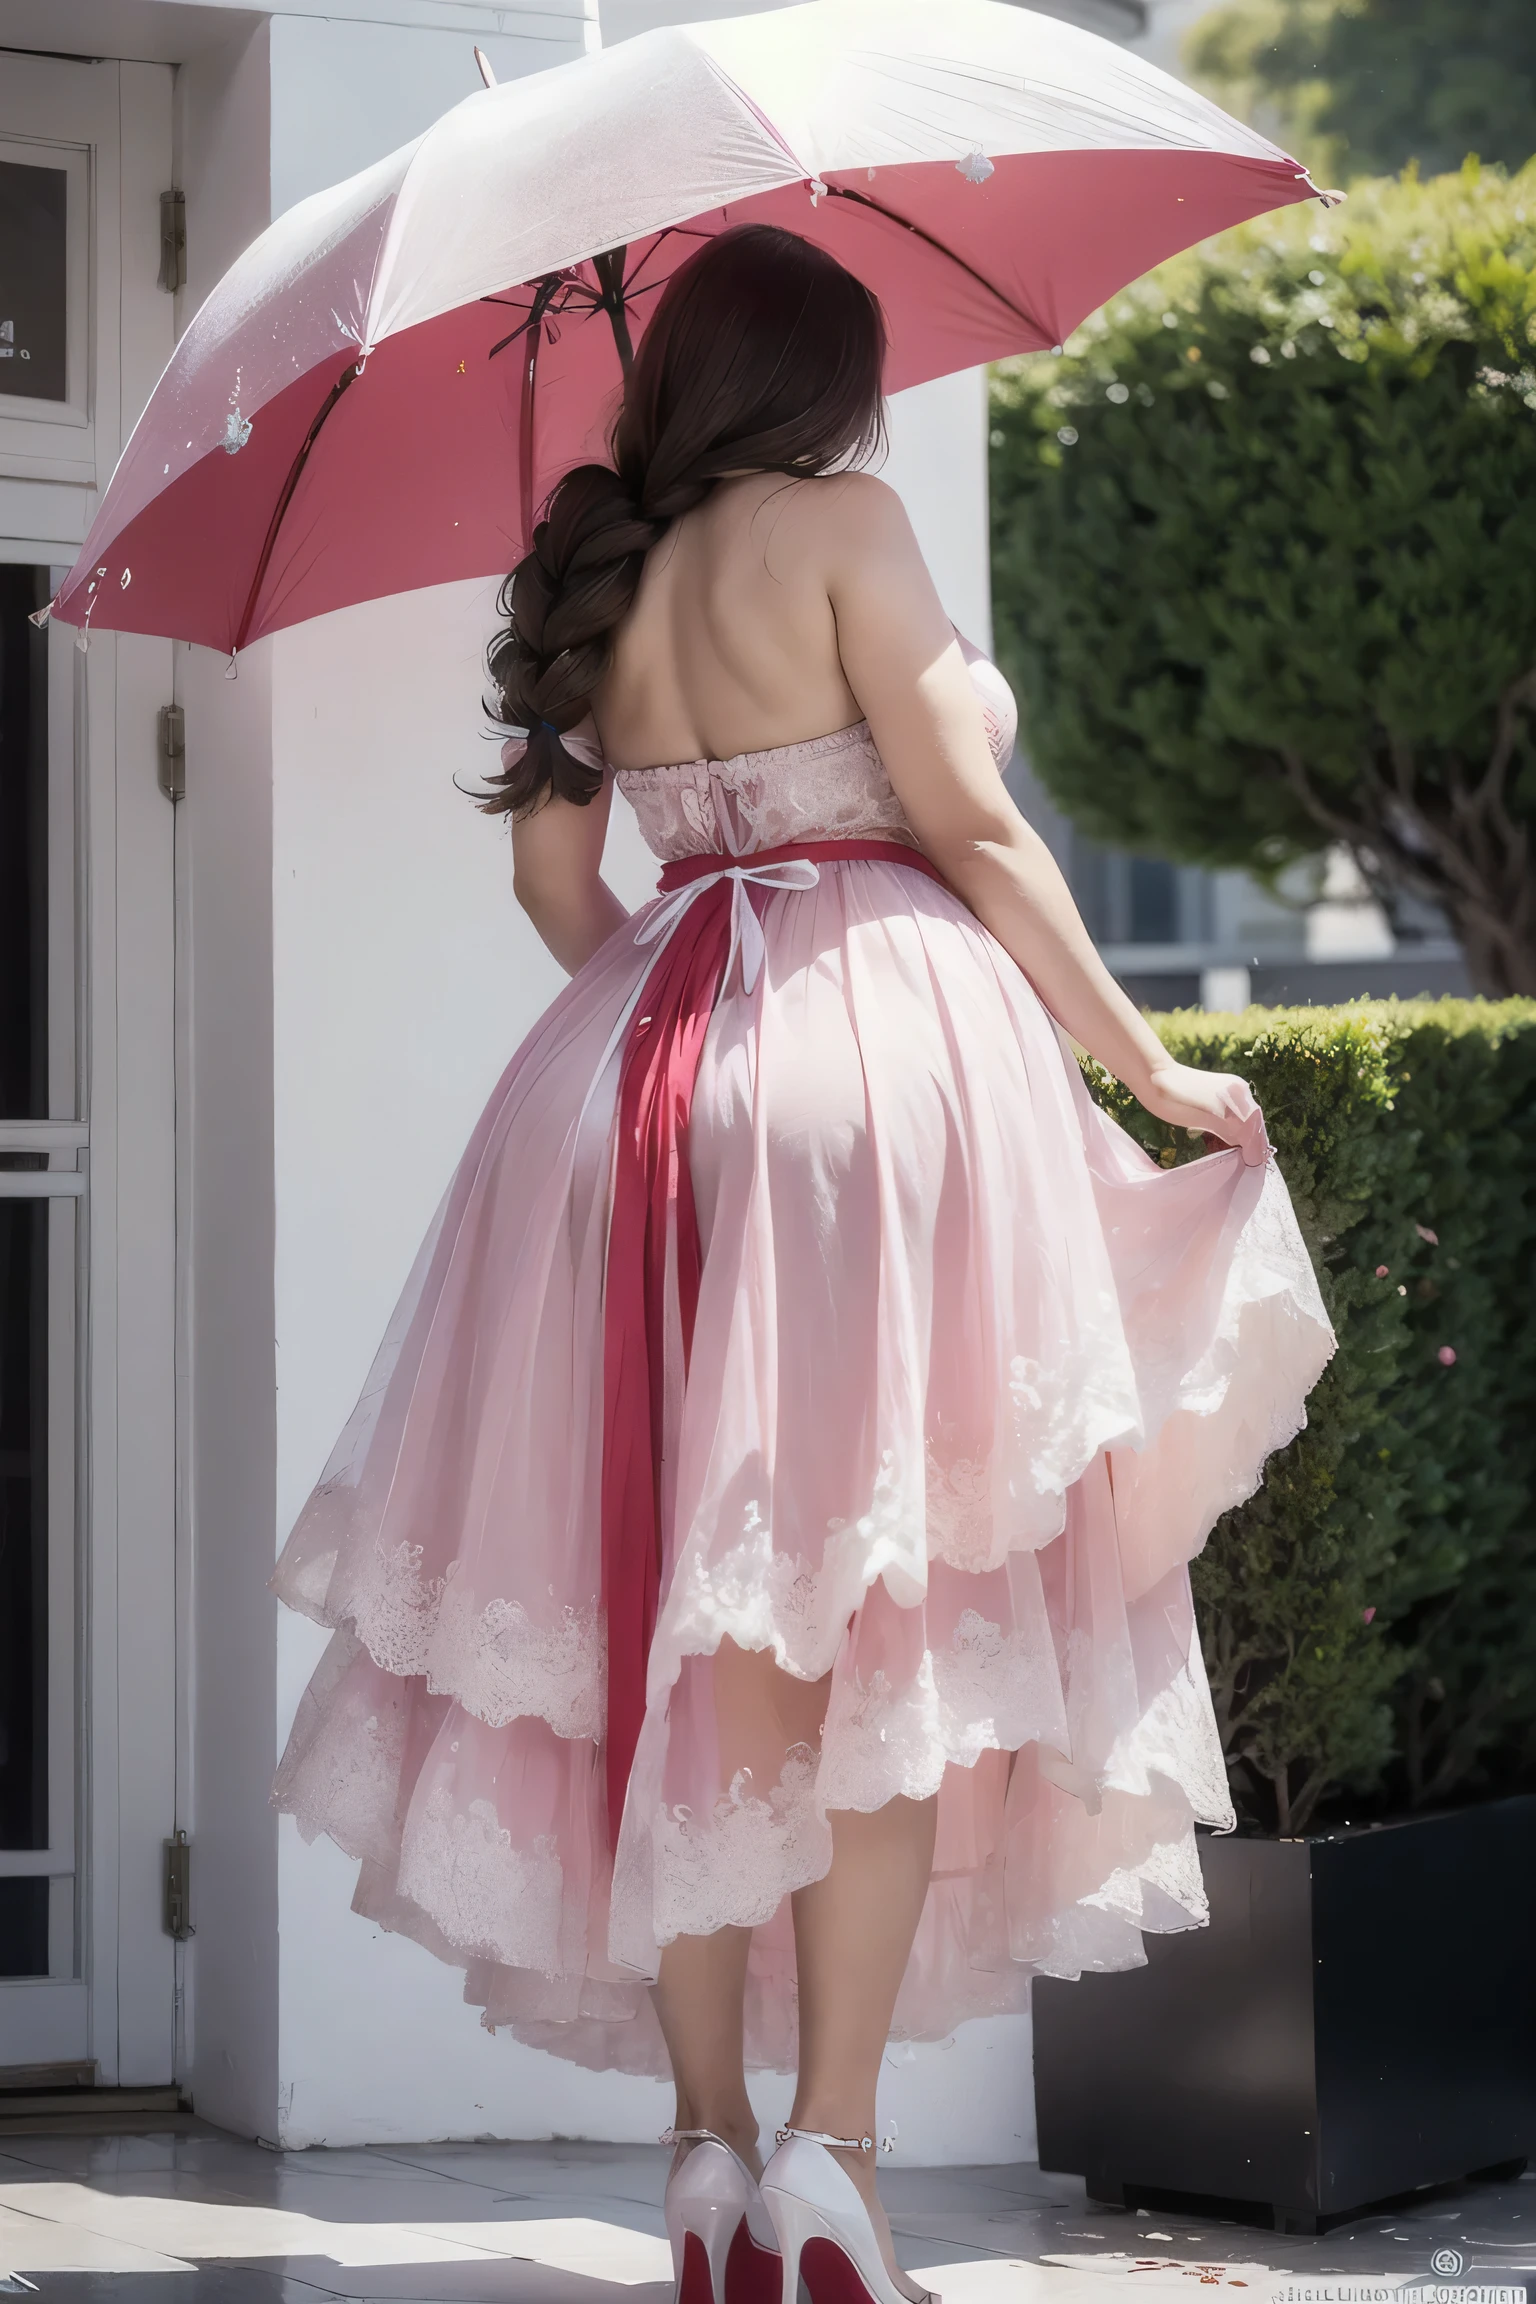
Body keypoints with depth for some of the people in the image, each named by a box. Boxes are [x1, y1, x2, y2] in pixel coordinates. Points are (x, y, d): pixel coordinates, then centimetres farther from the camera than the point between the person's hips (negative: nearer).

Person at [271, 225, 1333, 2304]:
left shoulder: (603, 581, 15)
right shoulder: (839, 521, -2)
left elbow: (551, 866, 16)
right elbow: (972, 829, -7)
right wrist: (1150, 1070, -2)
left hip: (644, 1081, 6)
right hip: (880, 1048, -6)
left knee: (685, 1631, 6)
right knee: (891, 1622, -4)